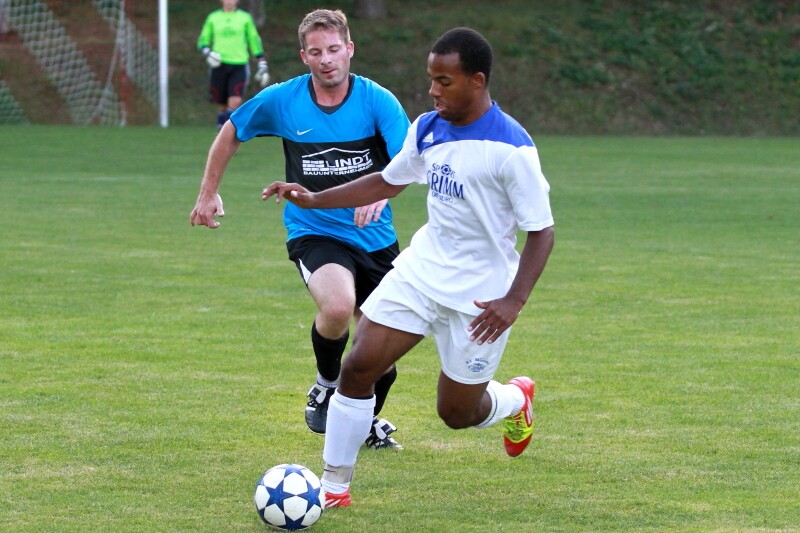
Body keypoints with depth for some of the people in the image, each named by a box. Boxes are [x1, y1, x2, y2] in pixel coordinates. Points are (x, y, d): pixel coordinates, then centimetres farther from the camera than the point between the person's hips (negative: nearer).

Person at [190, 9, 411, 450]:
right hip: (313, 230, -2)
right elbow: (231, 133, 11)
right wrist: (208, 193, 13)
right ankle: (326, 386, -2)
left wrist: (382, 190, -41)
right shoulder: (281, 101, -7)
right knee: (338, 306, -32)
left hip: (374, 236, 2)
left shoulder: (377, 100, -10)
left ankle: (368, 422, 40)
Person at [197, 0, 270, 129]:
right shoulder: (213, 18, 8)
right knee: (222, 105, 3)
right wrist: (207, 53, -9)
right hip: (219, 65, 1)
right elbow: (203, 41, 12)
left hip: (239, 66, -1)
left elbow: (254, 41, 12)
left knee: (235, 102, -18)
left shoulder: (245, 18, 7)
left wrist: (262, 65, 9)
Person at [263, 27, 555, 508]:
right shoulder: (428, 129, 0)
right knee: (358, 366, -9)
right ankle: (335, 487, 2)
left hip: (479, 295, -5)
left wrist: (514, 301, -28)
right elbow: (388, 182, 17)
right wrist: (315, 199, 8)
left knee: (457, 413, 7)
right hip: (421, 270, 6)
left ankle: (516, 400, 44)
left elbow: (541, 232, -17)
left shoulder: (511, 148, -21)